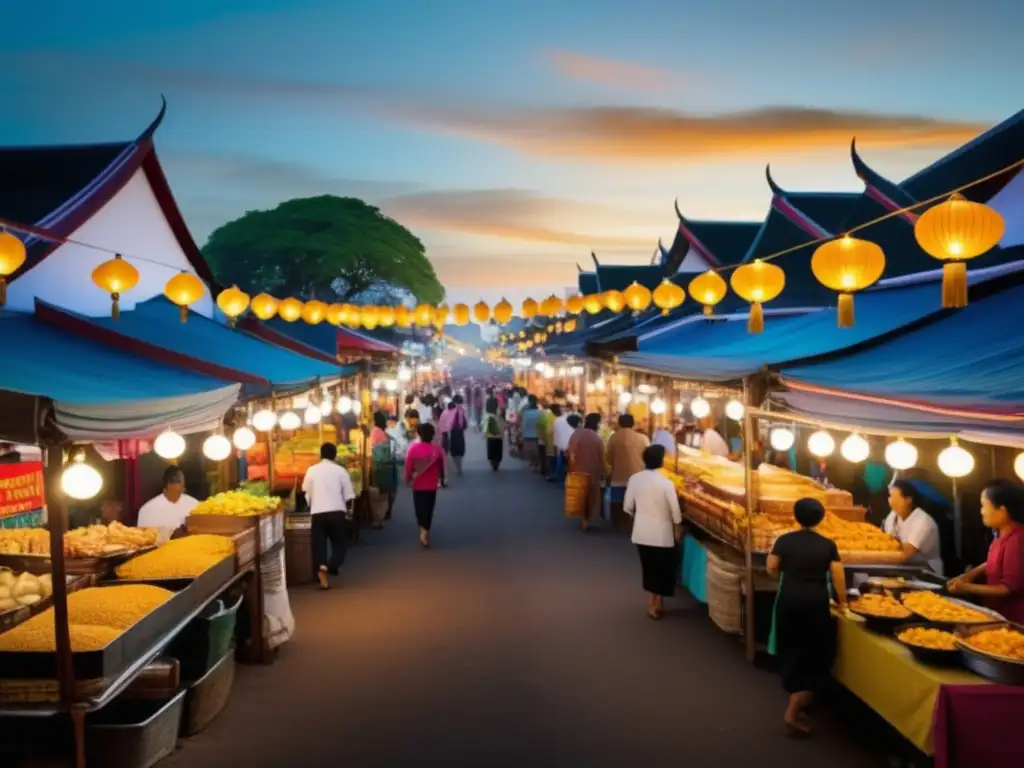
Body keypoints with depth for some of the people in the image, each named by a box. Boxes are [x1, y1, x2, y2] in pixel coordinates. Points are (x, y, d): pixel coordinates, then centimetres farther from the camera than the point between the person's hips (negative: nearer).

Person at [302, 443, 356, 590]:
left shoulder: (311, 470, 5)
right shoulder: (340, 470, 2)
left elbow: (306, 493, 13)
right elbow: (348, 495, 3)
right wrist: (348, 510, 19)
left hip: (317, 513, 1)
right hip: (336, 512, -1)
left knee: (319, 545, 7)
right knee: (339, 545, 9)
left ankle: (322, 579, 0)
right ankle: (328, 567, -18)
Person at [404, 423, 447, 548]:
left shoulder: (414, 448, -13)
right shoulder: (437, 449, -8)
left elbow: (408, 466, -8)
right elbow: (441, 467, 2)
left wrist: (407, 479, 8)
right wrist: (442, 479, 18)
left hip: (418, 485, -1)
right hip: (432, 485, 1)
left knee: (420, 508, 8)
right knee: (428, 509, 14)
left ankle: (423, 531, -11)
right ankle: (425, 531, 21)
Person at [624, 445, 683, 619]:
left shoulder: (635, 479, -7)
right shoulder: (666, 483, -19)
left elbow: (627, 507, 0)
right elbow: (675, 510, -12)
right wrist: (678, 527, 6)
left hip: (642, 532, 4)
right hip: (662, 533, -4)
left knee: (649, 568, 18)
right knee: (663, 569, 13)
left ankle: (653, 602, 27)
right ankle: (656, 604, 18)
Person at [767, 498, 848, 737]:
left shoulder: (784, 540, 1)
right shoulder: (828, 545, 0)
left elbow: (772, 568, 0)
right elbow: (838, 575, -3)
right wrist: (842, 601, 10)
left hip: (789, 601, 2)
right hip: (816, 602, -1)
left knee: (791, 650, 17)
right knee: (814, 654, 5)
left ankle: (799, 700, 31)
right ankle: (793, 711, -4)